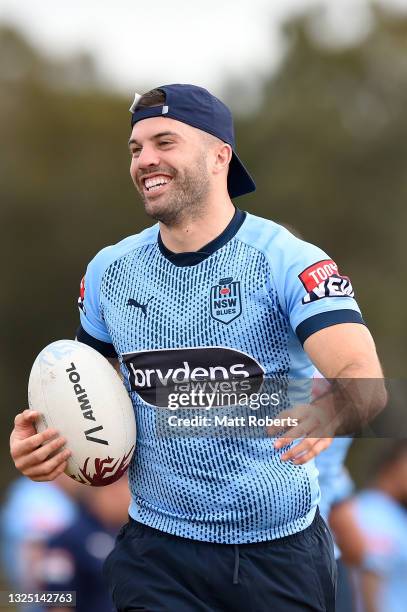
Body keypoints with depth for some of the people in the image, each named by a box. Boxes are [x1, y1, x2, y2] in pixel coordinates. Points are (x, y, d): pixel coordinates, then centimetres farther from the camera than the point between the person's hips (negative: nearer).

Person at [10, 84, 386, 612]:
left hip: (280, 549, -3)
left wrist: (326, 411, -47)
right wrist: (39, 437, -3)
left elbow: (365, 381, -24)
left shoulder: (287, 261, -12)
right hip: (157, 550, 3)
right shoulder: (109, 271, 4)